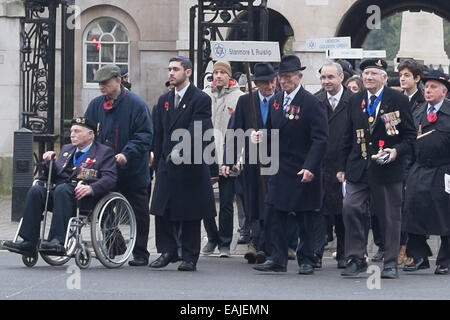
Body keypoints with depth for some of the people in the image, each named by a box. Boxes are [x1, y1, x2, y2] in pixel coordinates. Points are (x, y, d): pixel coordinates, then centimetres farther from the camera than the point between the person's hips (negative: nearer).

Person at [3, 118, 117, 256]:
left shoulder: (104, 152, 8)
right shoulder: (66, 149, 28)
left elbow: (110, 179, -7)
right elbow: (55, 177, 26)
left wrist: (91, 188, -26)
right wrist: (49, 163, 5)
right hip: (59, 193, 6)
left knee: (62, 189, -35)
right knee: (36, 190, -22)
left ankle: (58, 240, -43)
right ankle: (28, 244, -28)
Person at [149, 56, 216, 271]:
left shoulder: (200, 99, -5)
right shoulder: (164, 100, 15)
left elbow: (197, 130, -17)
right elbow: (159, 134, 15)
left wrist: (181, 149, -29)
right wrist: (158, 162, 10)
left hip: (191, 166, -5)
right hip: (167, 166, 6)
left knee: (190, 214, 1)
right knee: (162, 212, 2)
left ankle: (189, 257, 7)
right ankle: (168, 251, 13)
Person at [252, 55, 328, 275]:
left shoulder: (311, 103, -11)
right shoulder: (275, 102, 10)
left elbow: (320, 139, -14)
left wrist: (310, 167, -22)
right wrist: (261, 136, -3)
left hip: (302, 170, -6)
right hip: (279, 169, 6)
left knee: (305, 219, 3)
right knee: (275, 215, 4)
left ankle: (306, 260, 11)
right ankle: (277, 259, 9)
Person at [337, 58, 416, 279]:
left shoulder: (398, 100, -1)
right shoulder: (355, 101, 11)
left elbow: (410, 135, 0)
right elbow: (348, 136, 15)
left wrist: (397, 151, -17)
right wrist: (343, 167, 12)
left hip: (388, 168, -3)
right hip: (358, 168, 3)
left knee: (390, 217, 2)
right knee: (351, 209, -9)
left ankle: (390, 264, 11)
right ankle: (355, 259, 0)